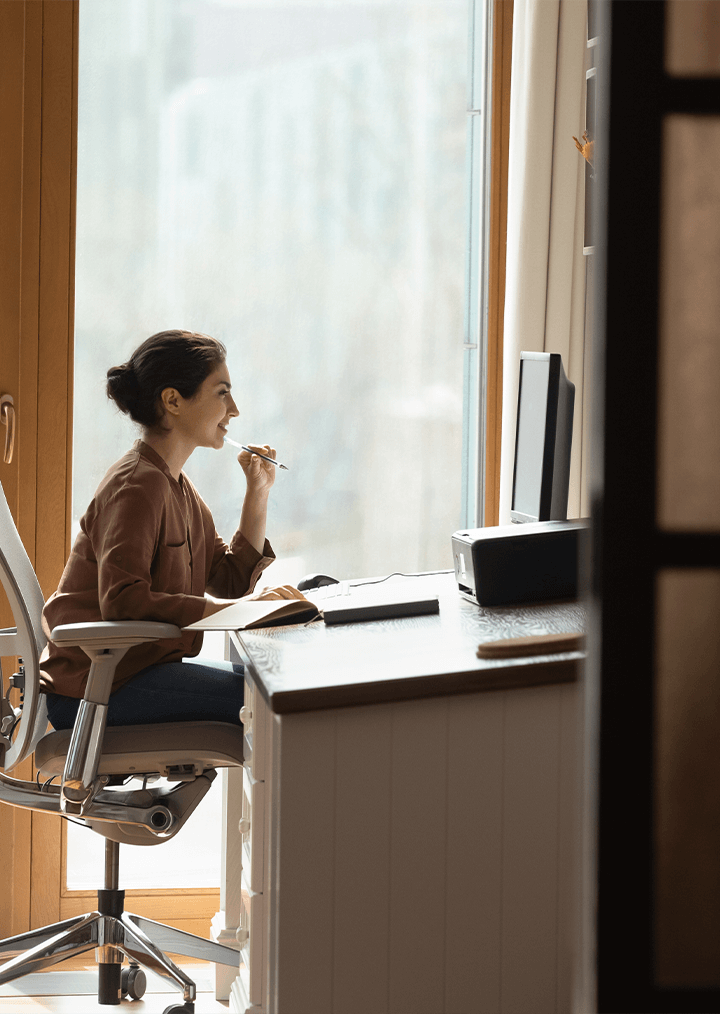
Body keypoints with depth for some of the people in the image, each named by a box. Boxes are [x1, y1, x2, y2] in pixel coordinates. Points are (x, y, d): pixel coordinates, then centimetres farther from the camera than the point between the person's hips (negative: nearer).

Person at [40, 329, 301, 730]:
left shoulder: (176, 486, 16)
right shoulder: (138, 486, -16)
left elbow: (231, 580, 16)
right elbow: (121, 600, -29)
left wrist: (258, 493, 8)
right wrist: (238, 609, -31)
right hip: (96, 682, -10)